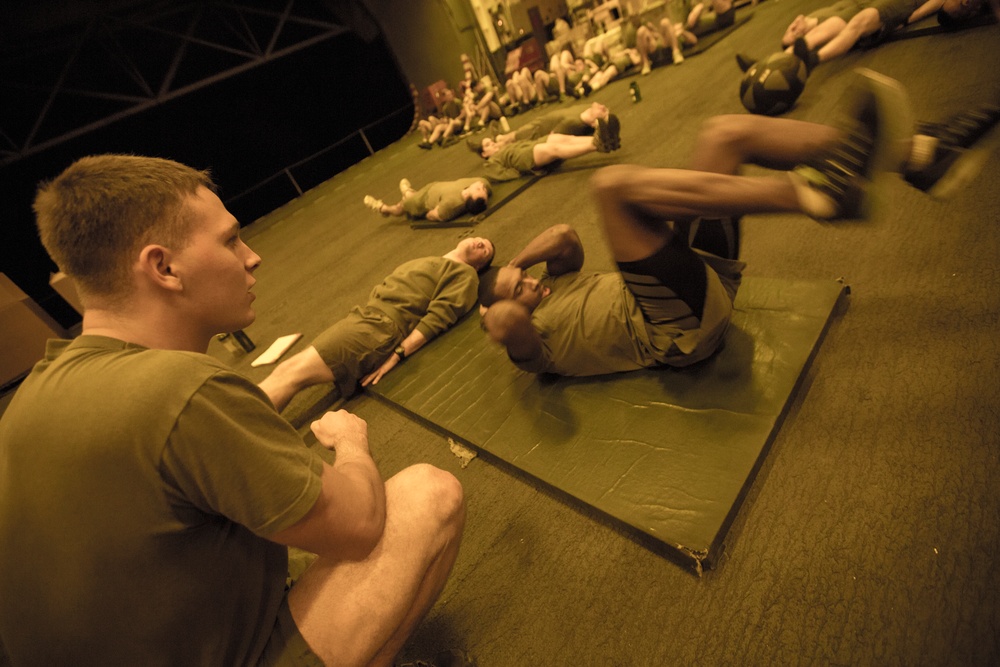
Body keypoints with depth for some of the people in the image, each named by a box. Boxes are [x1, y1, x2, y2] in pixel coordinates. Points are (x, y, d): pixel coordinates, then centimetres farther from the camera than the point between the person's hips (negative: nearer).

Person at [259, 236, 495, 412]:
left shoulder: (465, 273, 6)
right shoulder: (425, 263, 29)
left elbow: (438, 317, -9)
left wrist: (397, 355, -18)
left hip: (382, 327, -7)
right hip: (358, 316, 7)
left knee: (293, 374, -18)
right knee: (286, 369, -3)